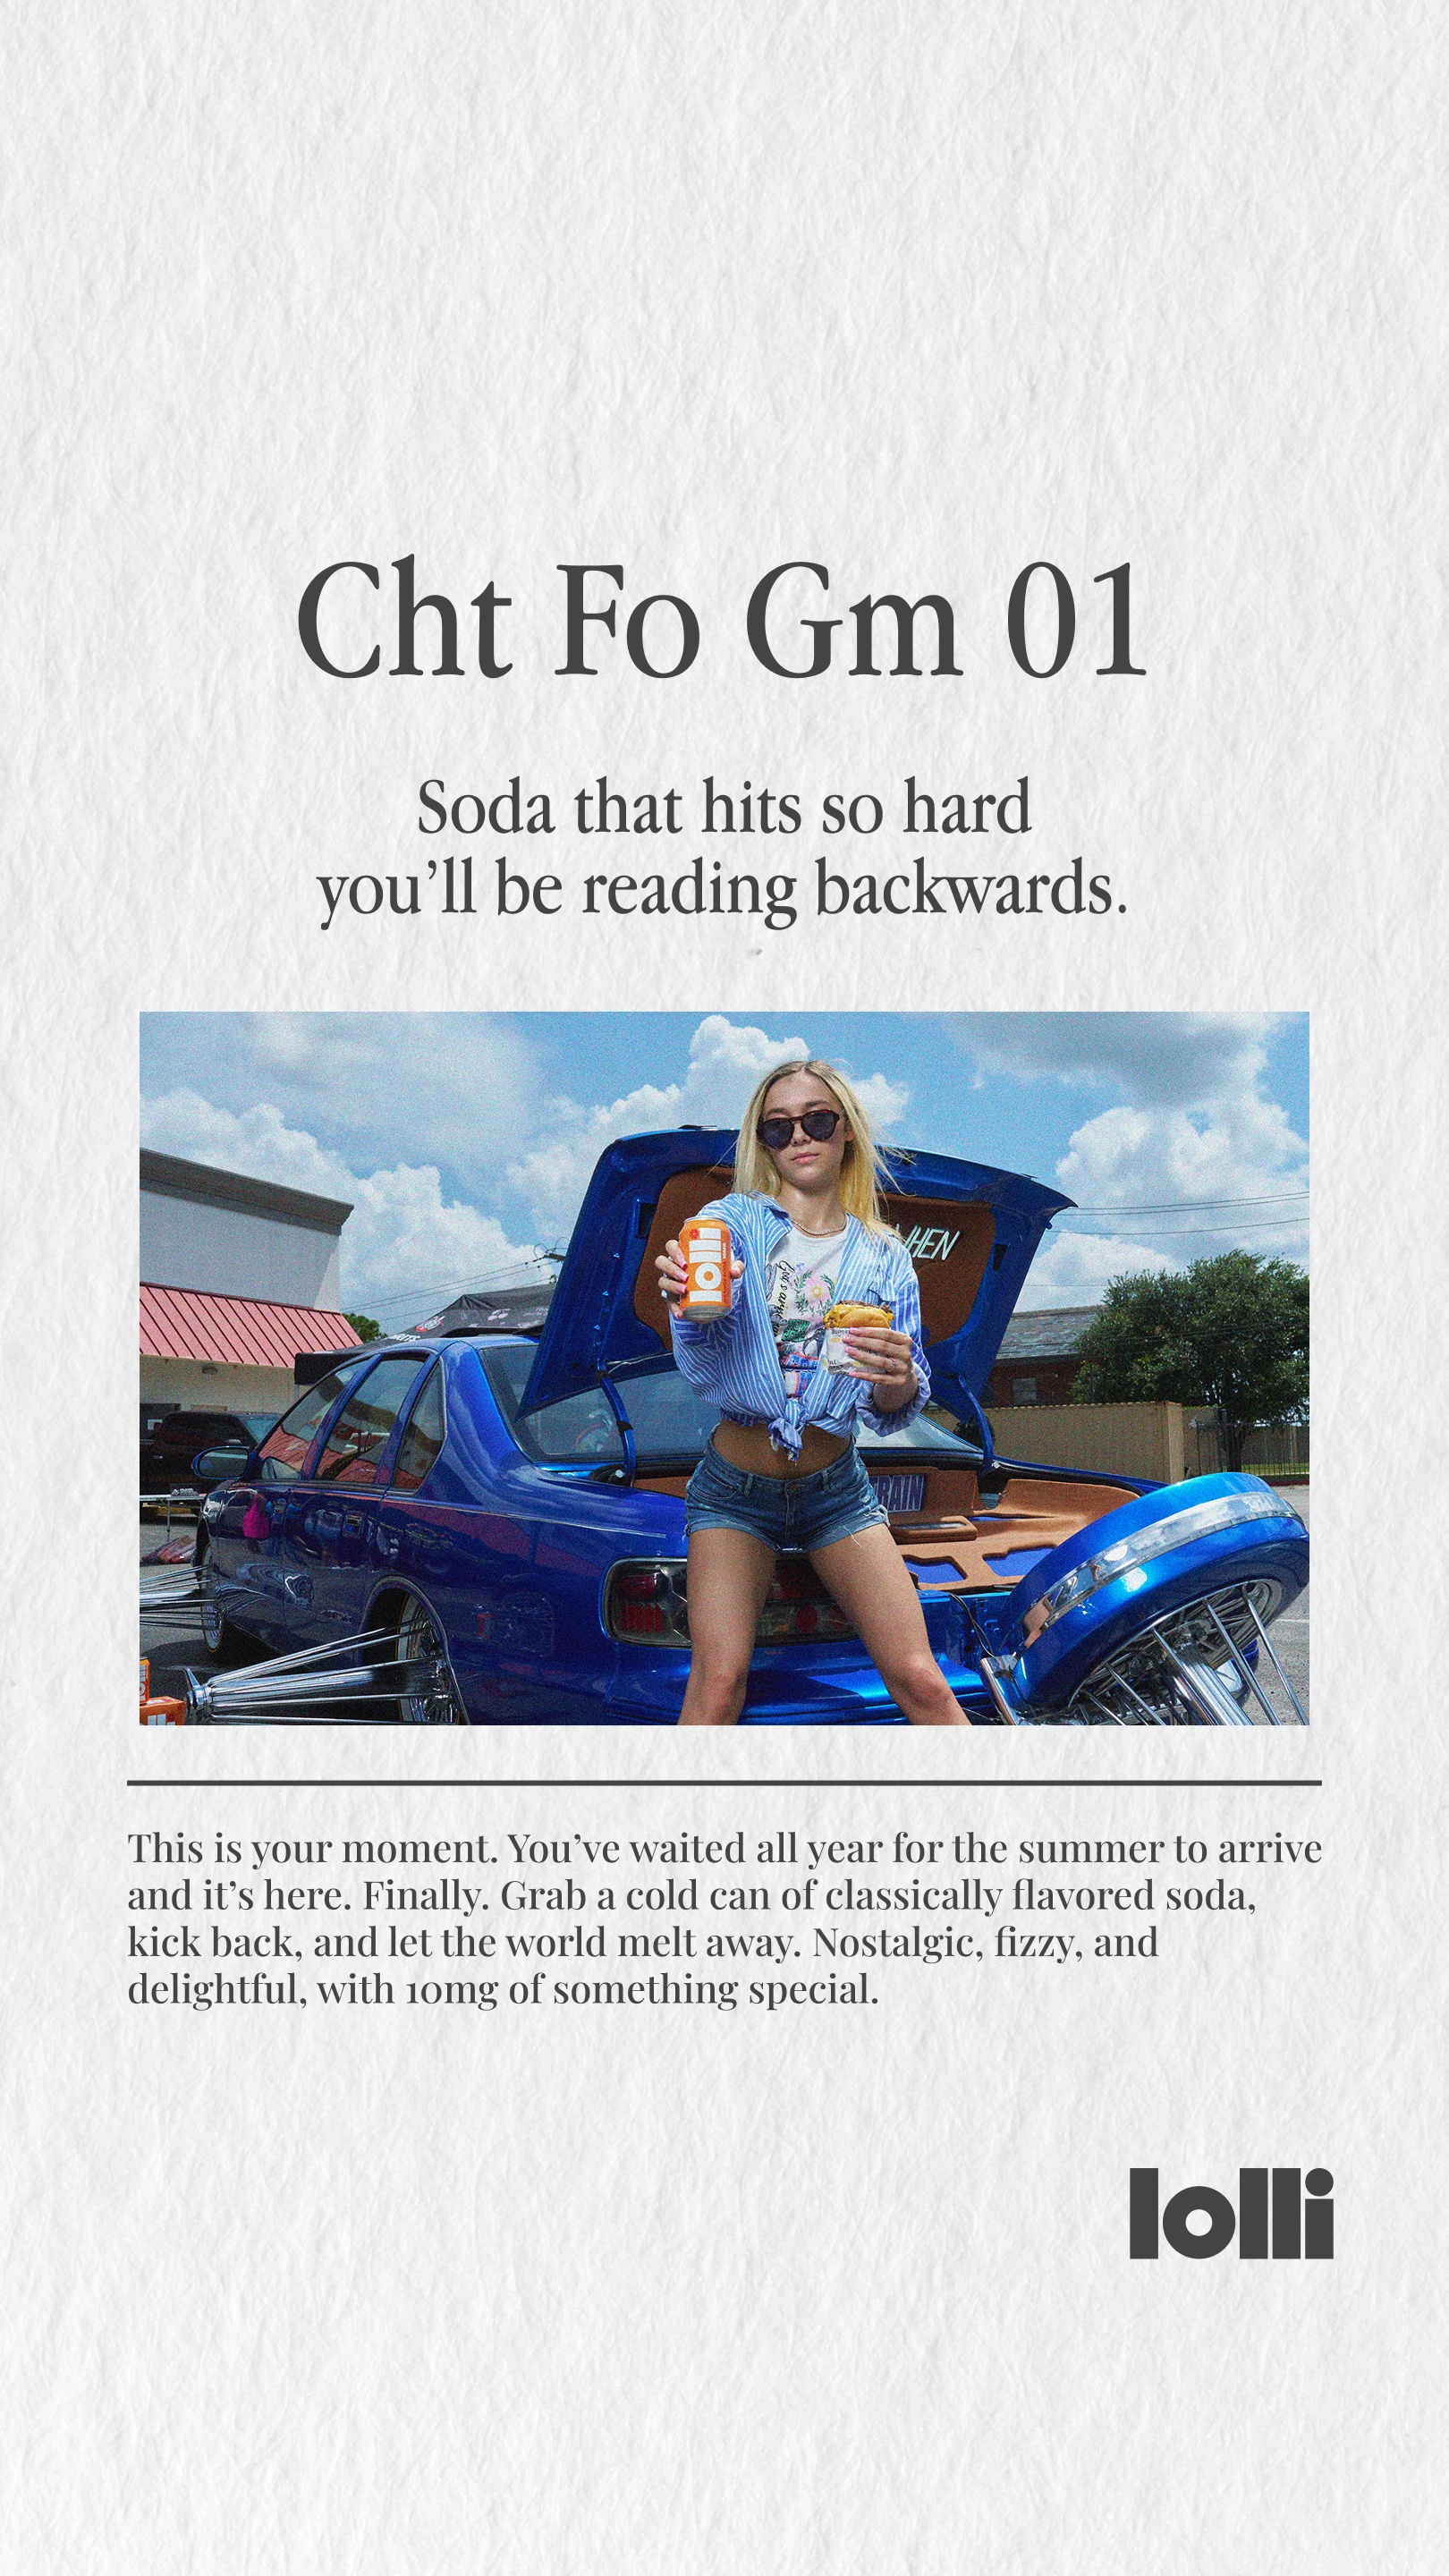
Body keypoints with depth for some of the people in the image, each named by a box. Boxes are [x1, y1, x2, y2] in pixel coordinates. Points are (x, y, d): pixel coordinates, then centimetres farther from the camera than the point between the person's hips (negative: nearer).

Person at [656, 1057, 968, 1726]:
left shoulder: (884, 1257, 5)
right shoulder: (731, 1222, -2)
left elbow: (891, 1412, 0)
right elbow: (703, 1371, -13)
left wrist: (898, 1380, -24)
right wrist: (690, 1311, -36)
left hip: (837, 1490, 2)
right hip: (734, 1489, -2)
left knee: (921, 1684, -8)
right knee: (718, 1684, -18)